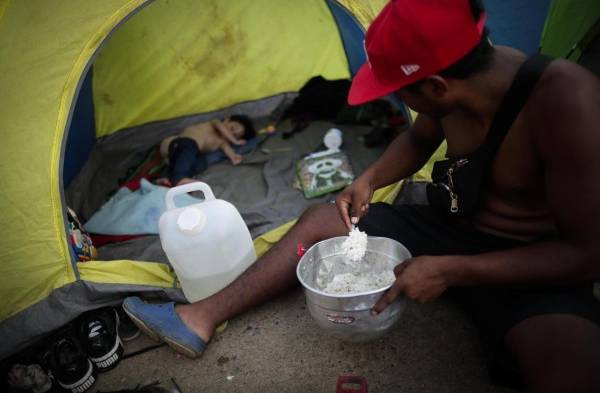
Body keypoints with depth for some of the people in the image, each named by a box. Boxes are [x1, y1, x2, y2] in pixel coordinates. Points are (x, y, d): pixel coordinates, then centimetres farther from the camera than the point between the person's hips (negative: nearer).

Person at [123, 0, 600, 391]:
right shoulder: (462, 75, -9)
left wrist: (451, 270, -28)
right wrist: (369, 180, -6)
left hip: (527, 268, -5)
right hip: (450, 227, 6)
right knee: (321, 219, 0)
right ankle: (202, 318, 0)